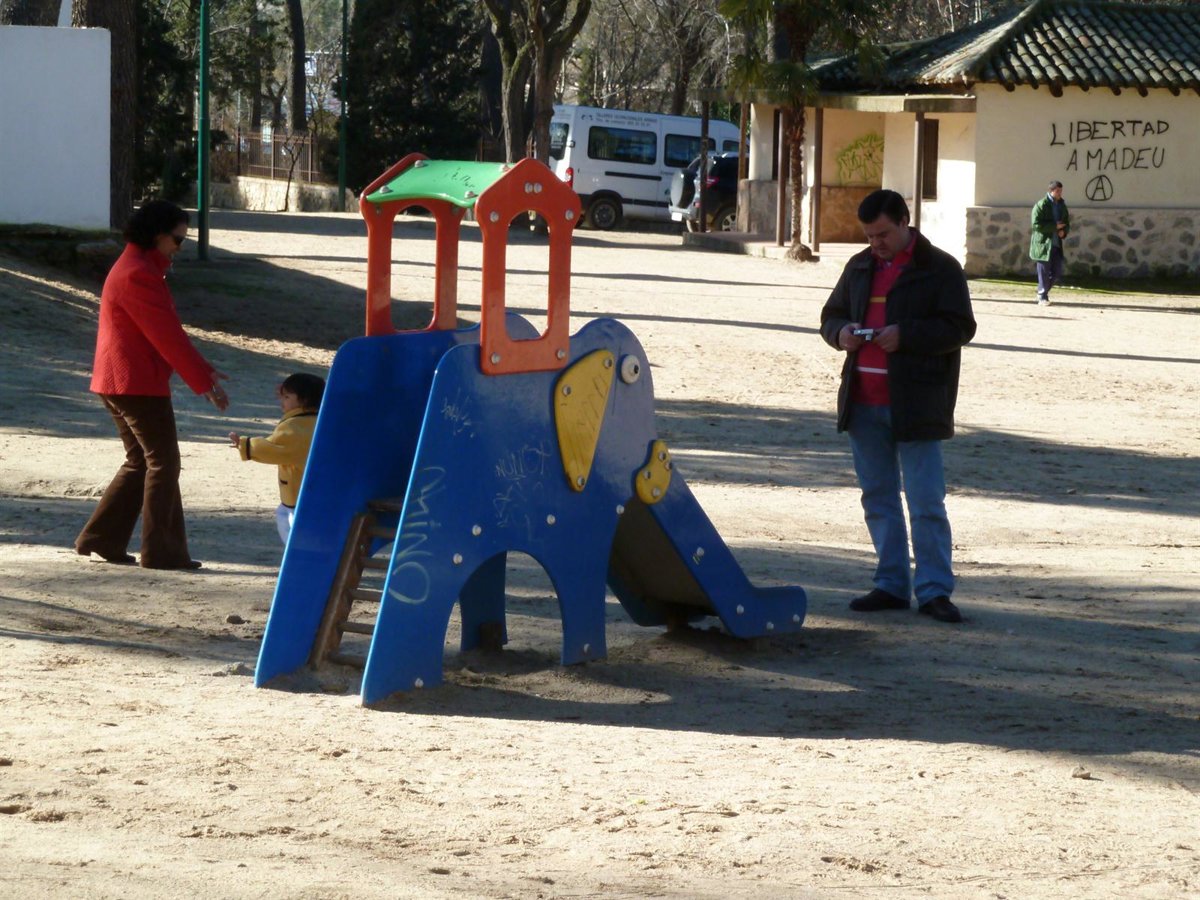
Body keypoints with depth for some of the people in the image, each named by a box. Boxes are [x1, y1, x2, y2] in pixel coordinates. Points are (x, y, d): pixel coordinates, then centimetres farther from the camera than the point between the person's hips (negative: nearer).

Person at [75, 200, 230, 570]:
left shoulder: (141, 268, 17)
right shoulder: (139, 275, -17)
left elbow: (168, 332, 20)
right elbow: (168, 337, -20)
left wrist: (205, 371, 16)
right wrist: (205, 382, -17)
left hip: (119, 384, 10)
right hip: (137, 384, -10)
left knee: (140, 462, 16)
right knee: (163, 462, -5)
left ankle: (101, 538, 17)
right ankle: (161, 551, -3)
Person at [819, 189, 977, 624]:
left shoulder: (940, 268, -3)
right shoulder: (860, 267, 15)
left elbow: (960, 327, -9)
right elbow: (831, 314, 23)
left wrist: (905, 335, -20)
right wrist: (840, 333, -1)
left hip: (914, 404, -6)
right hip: (863, 403, 6)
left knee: (925, 500, -6)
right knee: (877, 496, 8)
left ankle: (934, 589, -4)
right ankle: (891, 585, 14)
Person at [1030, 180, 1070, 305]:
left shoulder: (1061, 205, 12)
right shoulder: (1041, 205, -9)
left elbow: (1066, 223, 22)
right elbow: (1036, 224, -16)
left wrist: (1064, 231, -2)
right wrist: (1055, 226, -18)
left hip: (1056, 244, 6)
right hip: (1043, 243, -6)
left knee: (1057, 274, 5)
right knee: (1044, 272, -1)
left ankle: (1042, 291, 25)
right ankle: (1042, 298, 8)